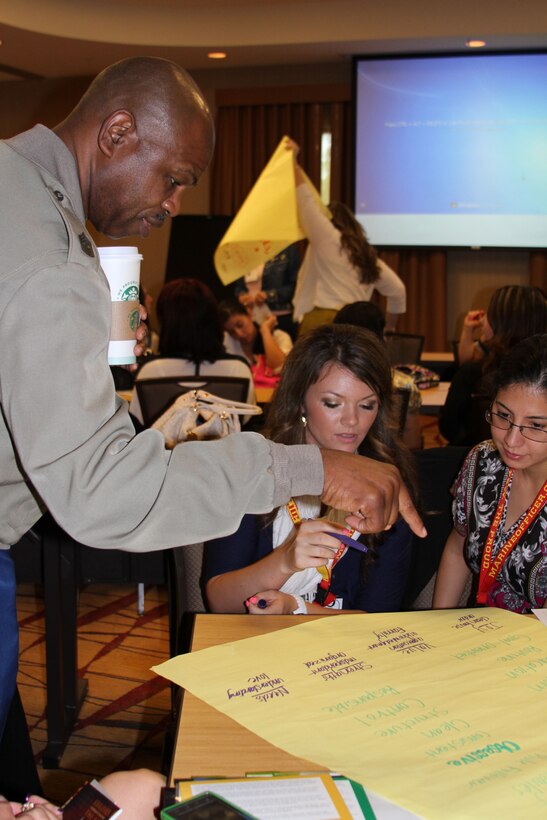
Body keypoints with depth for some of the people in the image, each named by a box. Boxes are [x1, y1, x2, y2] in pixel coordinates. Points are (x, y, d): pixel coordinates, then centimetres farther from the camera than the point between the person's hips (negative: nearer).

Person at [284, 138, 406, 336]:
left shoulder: (327, 238, 5)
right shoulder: (368, 254, 22)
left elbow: (307, 201, 0)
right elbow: (397, 290, 24)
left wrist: (294, 163, 7)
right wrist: (389, 327, 35)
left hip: (321, 323, -7)